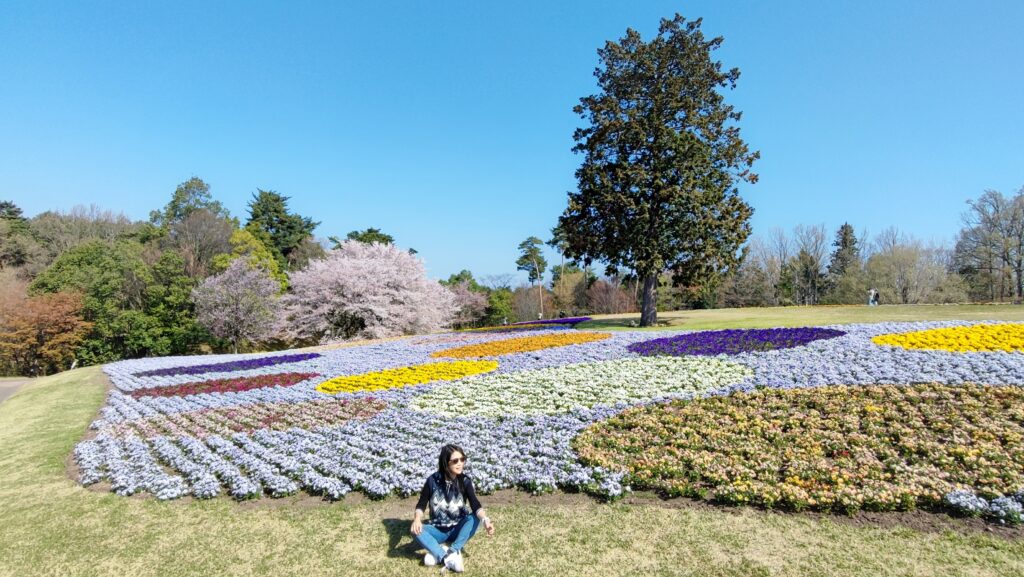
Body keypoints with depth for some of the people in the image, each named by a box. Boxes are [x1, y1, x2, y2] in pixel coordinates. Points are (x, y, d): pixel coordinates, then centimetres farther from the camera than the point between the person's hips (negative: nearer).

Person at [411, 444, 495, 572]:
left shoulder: (465, 481, -11)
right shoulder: (433, 481, -11)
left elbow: (475, 505, -22)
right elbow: (421, 504, -8)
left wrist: (485, 520, -43)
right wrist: (417, 519, -31)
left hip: (458, 529, 0)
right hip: (438, 530, 0)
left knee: (475, 518, -30)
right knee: (416, 530, -30)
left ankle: (445, 553, -34)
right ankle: (448, 558, -38)